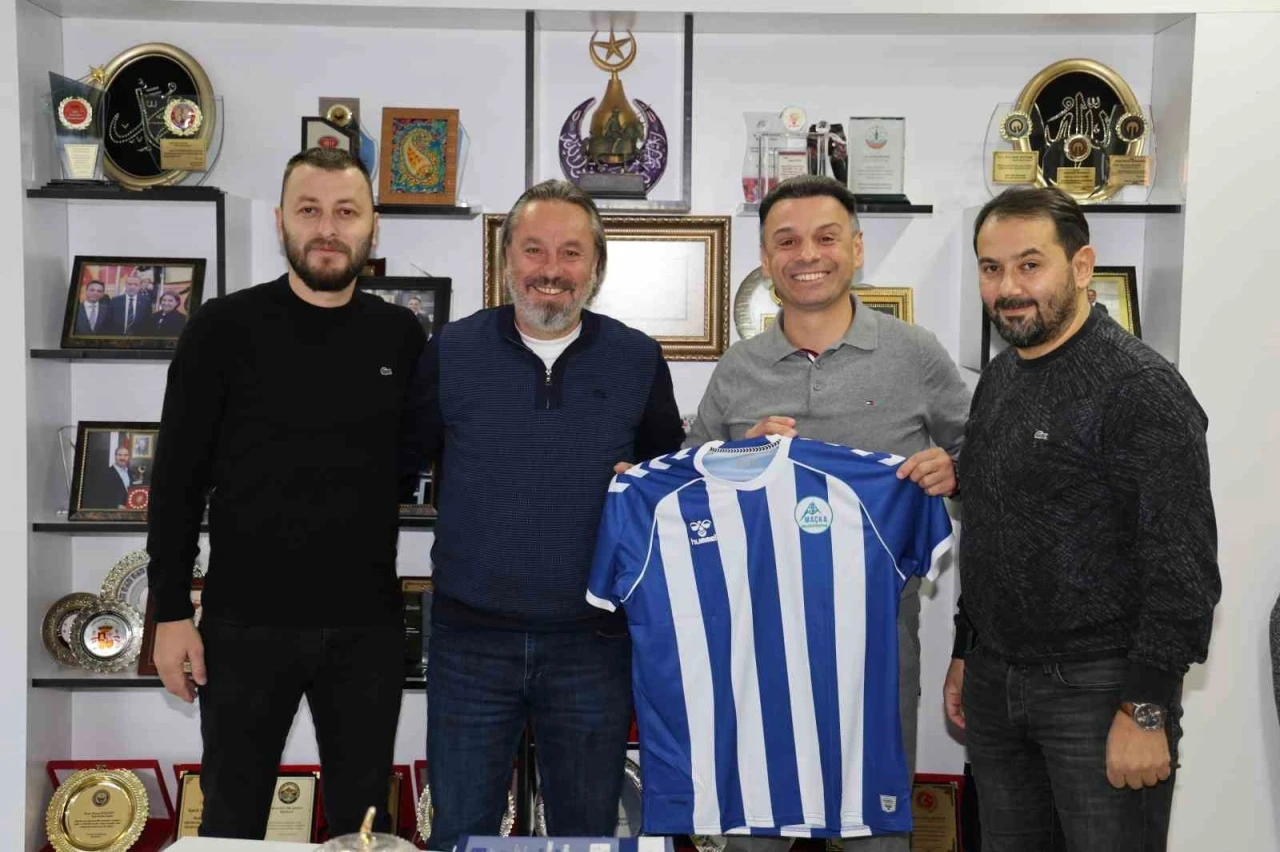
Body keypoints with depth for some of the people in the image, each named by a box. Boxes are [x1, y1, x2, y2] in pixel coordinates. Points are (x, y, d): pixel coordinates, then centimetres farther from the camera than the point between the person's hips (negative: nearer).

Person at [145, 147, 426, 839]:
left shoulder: (400, 337, 3)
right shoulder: (223, 329, -4)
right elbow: (178, 480, -3)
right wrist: (171, 611, -6)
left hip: (368, 624, 2)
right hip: (246, 621, -2)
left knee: (362, 816, 13)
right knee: (232, 816, 12)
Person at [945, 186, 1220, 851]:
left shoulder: (1141, 388, -14)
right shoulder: (997, 382, 10)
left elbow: (1183, 565, -18)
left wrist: (1146, 711, -20)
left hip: (1098, 689, -7)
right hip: (994, 683, 7)